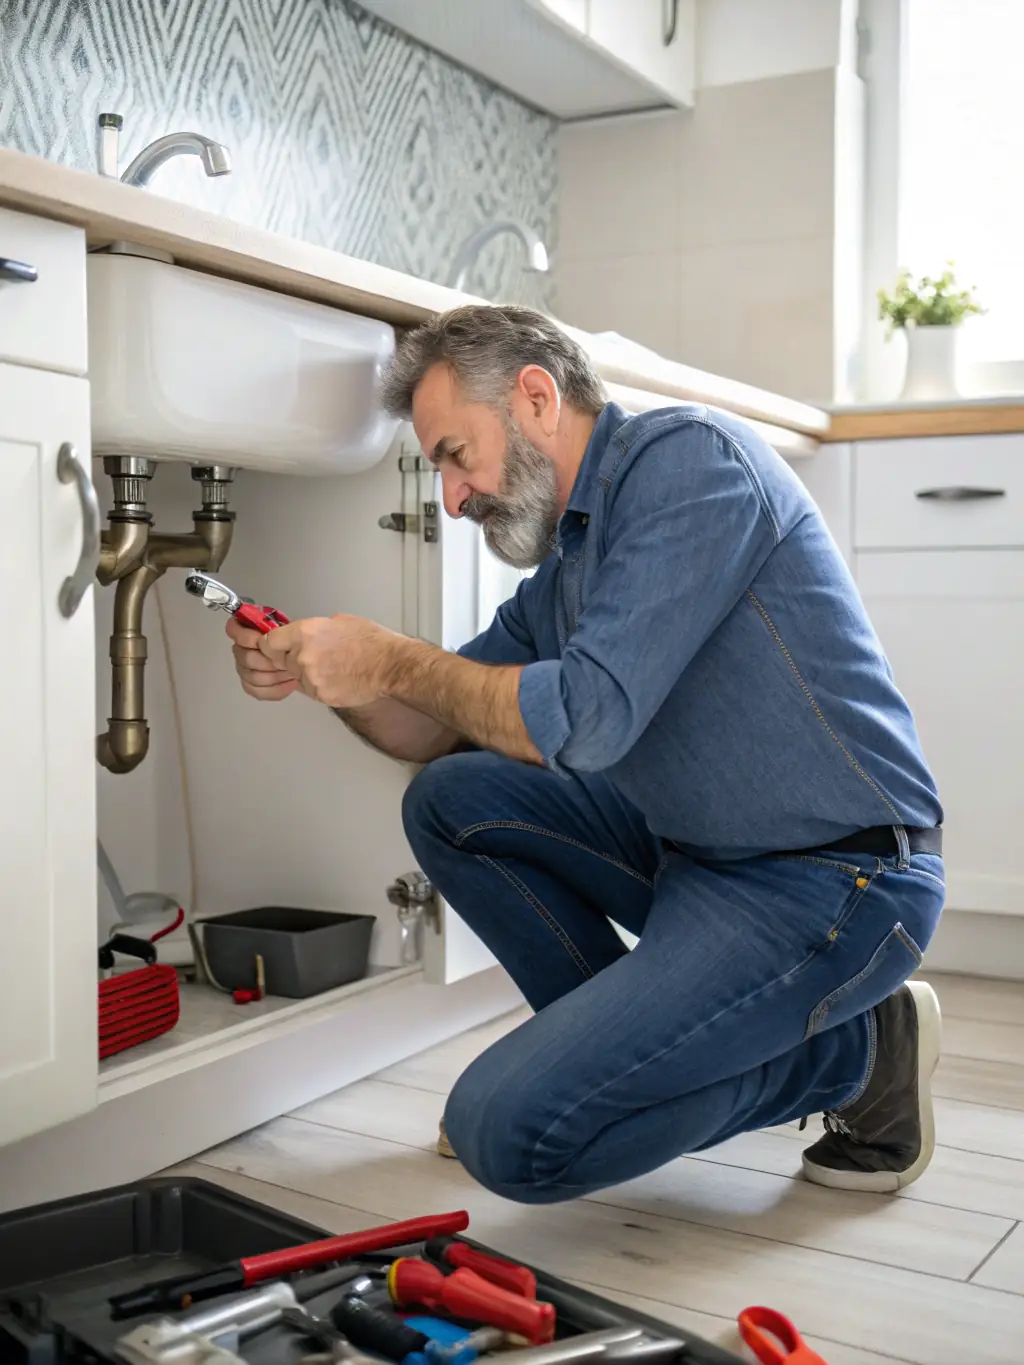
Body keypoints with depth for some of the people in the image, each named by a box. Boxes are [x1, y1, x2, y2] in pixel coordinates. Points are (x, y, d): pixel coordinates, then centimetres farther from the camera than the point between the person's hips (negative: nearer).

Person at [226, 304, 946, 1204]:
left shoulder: (688, 456, -14)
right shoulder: (559, 572, 13)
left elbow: (587, 718, -23)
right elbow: (445, 732, 19)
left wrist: (393, 660, -11)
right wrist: (326, 675, 1)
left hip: (838, 883, -9)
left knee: (507, 1130, -17)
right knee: (450, 800, 6)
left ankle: (855, 1050, 0)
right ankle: (630, 1039, 11)